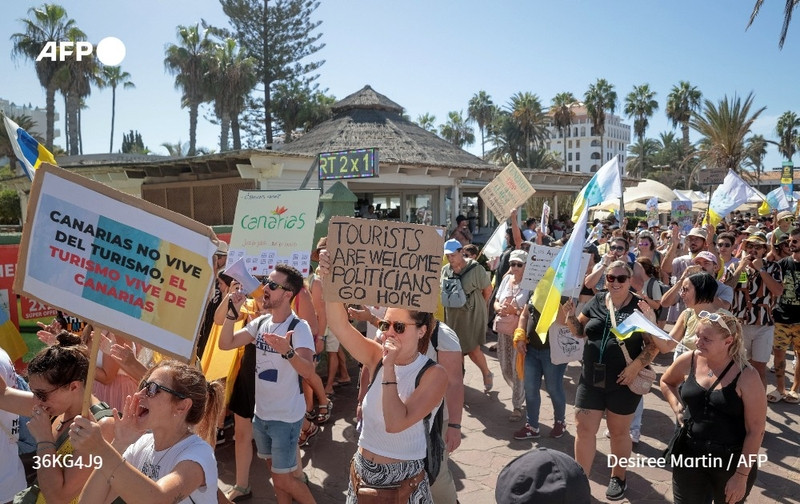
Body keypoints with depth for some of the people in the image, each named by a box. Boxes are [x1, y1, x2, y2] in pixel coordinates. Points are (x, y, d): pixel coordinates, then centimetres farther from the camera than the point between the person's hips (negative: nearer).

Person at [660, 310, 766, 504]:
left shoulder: (746, 377, -17)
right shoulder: (688, 361, -6)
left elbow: (756, 431, -13)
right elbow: (666, 382, 16)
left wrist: (741, 475, -12)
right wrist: (677, 407, -1)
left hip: (731, 460, -3)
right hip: (689, 454, 3)